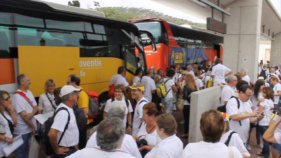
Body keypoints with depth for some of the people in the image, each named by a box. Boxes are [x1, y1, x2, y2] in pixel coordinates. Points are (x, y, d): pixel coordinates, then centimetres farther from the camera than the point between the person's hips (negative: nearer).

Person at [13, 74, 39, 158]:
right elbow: (25, 116, -20)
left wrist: (31, 114, -17)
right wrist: (32, 126, -10)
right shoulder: (17, 97, -19)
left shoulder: (29, 92, 4)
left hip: (30, 128, 7)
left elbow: (36, 108, 4)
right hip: (22, 130, -7)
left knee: (27, 149, 22)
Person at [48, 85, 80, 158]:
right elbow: (52, 134, -34)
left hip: (71, 149, 9)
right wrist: (56, 150, -19)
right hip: (65, 152, -9)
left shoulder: (67, 108, 3)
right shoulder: (64, 112, -26)